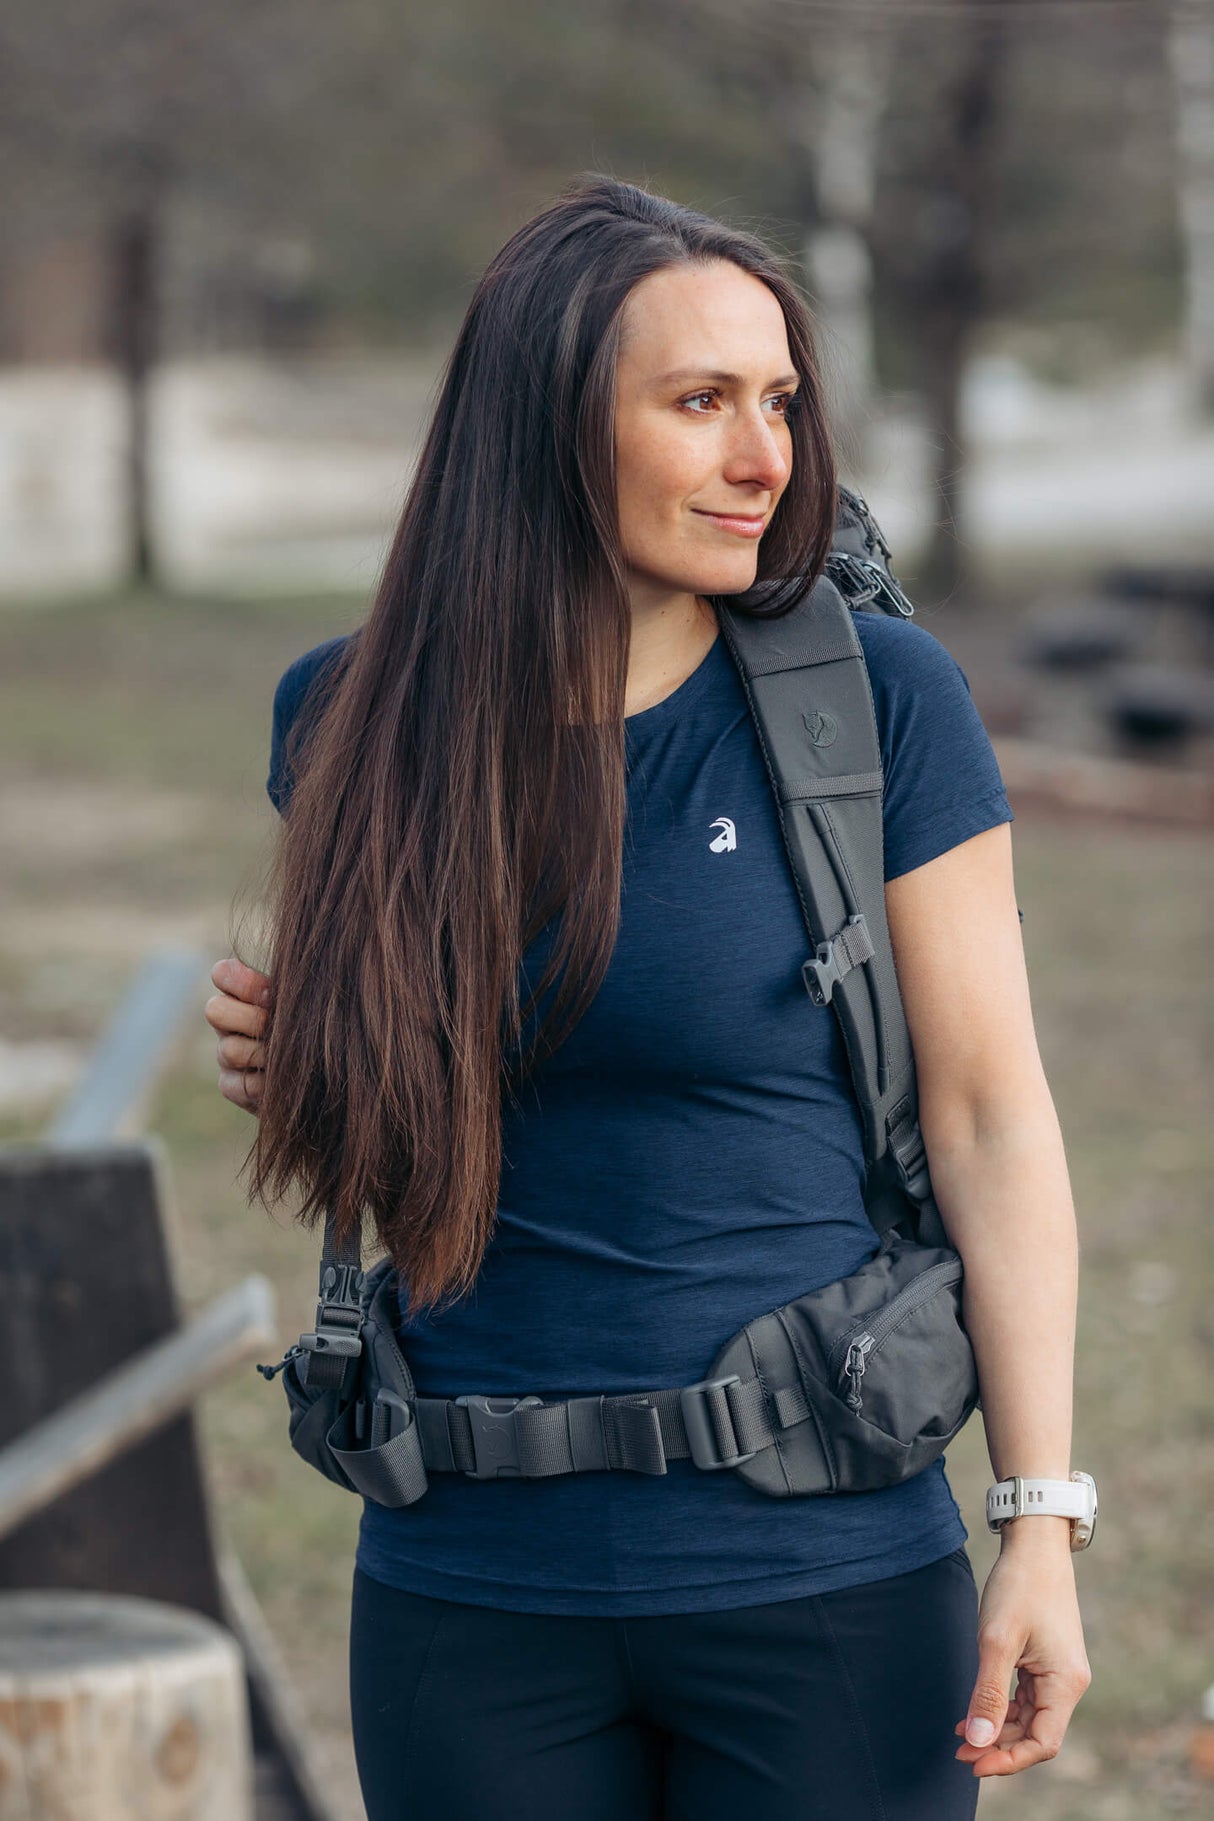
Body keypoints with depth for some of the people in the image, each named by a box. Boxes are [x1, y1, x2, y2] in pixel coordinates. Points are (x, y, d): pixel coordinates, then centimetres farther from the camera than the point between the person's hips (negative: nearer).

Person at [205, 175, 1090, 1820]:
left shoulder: (881, 698, -7)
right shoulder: (356, 719, 1)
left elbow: (989, 1117, -6)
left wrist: (1043, 1526, -10)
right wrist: (284, 1052, -3)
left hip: (820, 1578, -2)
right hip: (470, 1591, 3)